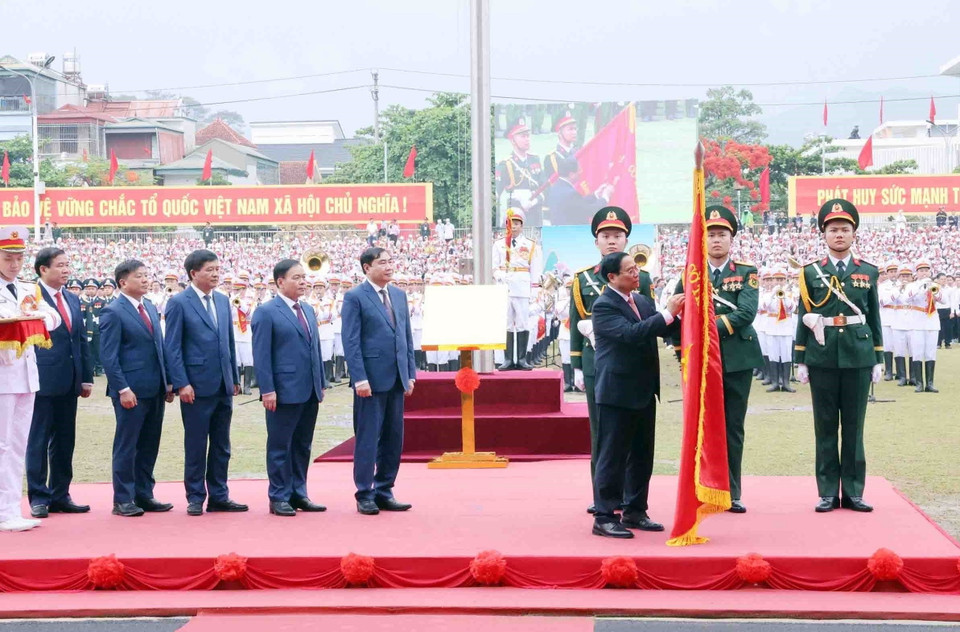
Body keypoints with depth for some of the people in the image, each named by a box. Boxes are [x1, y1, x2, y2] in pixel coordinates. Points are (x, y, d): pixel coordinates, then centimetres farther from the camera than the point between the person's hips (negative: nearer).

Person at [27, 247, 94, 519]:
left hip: (69, 383, 7)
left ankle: (60, 495, 19)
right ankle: (38, 497, 8)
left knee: (64, 442, 11)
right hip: (43, 381, -7)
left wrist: (87, 377, 12)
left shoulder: (72, 300, 15)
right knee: (38, 441, 2)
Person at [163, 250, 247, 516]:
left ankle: (219, 496, 18)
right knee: (196, 445, 2)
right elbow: (172, 347, -8)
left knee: (221, 445, 10)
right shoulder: (179, 303, -6)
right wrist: (181, 384, -14)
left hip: (223, 385, 6)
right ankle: (195, 498, 12)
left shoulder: (223, 301, 12)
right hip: (197, 386, -6)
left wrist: (234, 378, 12)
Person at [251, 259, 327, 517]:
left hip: (310, 391, 7)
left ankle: (298, 494, 19)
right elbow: (261, 355, -10)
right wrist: (267, 390, -15)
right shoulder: (266, 312, -6)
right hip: (284, 391, -7)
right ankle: (279, 498, 8)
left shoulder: (308, 310, 15)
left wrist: (321, 383, 14)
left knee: (303, 446, 12)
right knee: (280, 447, 1)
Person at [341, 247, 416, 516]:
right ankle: (365, 495, 7)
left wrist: (410, 373, 9)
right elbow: (351, 342, -9)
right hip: (371, 379, -6)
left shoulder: (399, 296, 14)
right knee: (368, 439, -1)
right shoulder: (355, 297, -5)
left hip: (397, 379, 6)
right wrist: (359, 378, -16)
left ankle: (384, 491, 17)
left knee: (393, 438, 9)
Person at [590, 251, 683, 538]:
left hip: (644, 392, 8)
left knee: (642, 455, 13)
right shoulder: (604, 306, -13)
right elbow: (630, 333, -26)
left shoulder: (643, 301, 12)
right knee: (612, 456, -3)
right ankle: (604, 517, 3)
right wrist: (667, 313, -25)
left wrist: (679, 314, -6)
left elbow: (664, 329, 13)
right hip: (617, 393, -8)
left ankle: (634, 512, 23)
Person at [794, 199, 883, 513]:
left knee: (854, 427, 4)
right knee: (825, 427, 3)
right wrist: (800, 360, 2)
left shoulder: (868, 272, 8)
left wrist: (879, 359, 6)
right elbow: (803, 318, 5)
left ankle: (853, 491, 10)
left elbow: (874, 318, 9)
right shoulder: (811, 272, 5)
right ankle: (828, 492, 8)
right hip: (822, 357, -1)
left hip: (858, 357, 1)